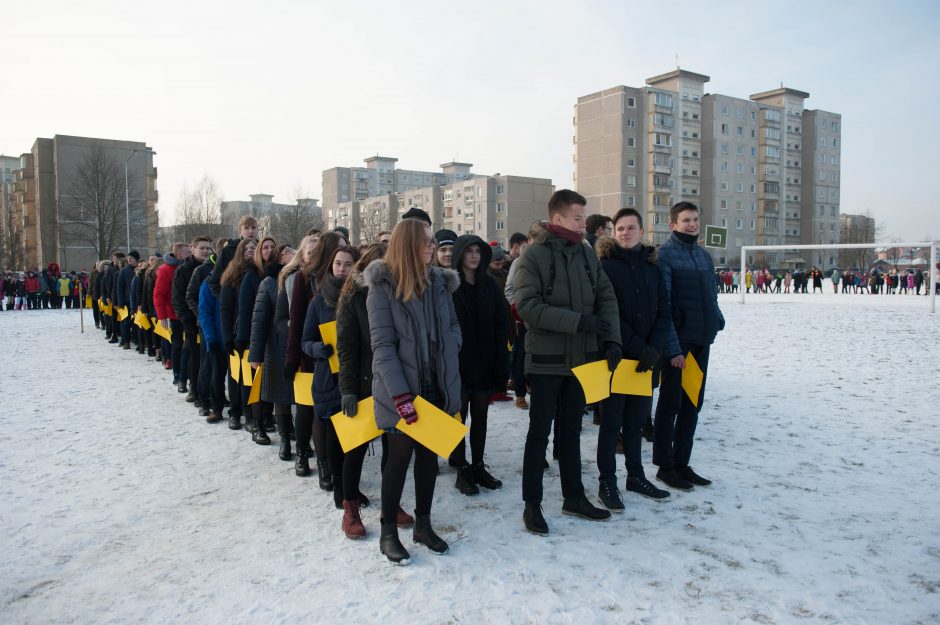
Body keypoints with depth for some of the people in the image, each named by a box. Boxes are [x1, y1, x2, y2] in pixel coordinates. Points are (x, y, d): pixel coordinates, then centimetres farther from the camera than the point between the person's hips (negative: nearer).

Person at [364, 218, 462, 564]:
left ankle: (423, 523, 30)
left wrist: (446, 356, -5)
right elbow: (382, 344, -14)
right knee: (399, 457, 4)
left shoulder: (438, 281, 7)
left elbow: (454, 326, 15)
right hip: (400, 389, -5)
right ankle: (388, 532, 20)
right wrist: (400, 394, -20)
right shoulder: (382, 286, -10)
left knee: (429, 455, 14)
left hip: (436, 385, 5)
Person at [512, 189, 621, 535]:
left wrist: (611, 339, -8)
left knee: (571, 430, 16)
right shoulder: (533, 256, -11)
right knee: (540, 432, 3)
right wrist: (578, 321, -24)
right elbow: (527, 306, -20)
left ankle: (574, 497, 29)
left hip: (581, 357, 6)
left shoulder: (587, 253, 6)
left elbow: (607, 297, 6)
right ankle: (532, 504, 16)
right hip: (546, 359, -5)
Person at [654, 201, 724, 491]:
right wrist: (672, 347, -19)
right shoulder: (665, 254, -8)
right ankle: (665, 466, 13)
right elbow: (661, 304, -14)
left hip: (701, 340, 7)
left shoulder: (703, 255, 15)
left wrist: (717, 318, 5)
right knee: (671, 403, 2)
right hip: (677, 341, -7)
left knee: (693, 404, 12)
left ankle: (681, 462, 23)